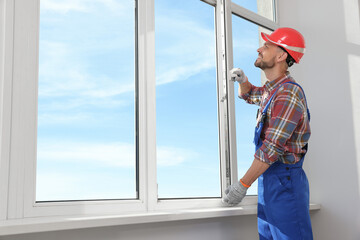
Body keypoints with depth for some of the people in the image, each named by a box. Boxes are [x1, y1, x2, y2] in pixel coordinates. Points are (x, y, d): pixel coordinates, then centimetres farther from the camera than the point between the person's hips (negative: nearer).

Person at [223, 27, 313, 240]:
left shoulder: (288, 94, -19)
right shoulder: (271, 90, 13)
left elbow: (272, 149, -23)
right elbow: (249, 95, 37)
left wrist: (242, 185, -19)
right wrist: (242, 80, 13)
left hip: (284, 179, -10)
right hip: (268, 177, 10)